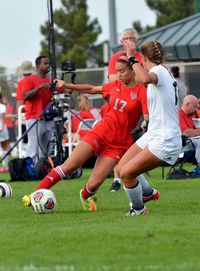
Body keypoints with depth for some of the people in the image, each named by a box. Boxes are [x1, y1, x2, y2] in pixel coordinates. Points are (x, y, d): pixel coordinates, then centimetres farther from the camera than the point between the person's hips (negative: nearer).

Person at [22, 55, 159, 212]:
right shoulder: (115, 86, 8)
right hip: (100, 133, 3)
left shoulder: (141, 92, -7)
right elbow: (92, 89, 22)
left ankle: (85, 197, 27)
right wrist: (68, 86, 18)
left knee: (93, 185, -9)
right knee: (69, 166, -12)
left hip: (119, 144, -3)